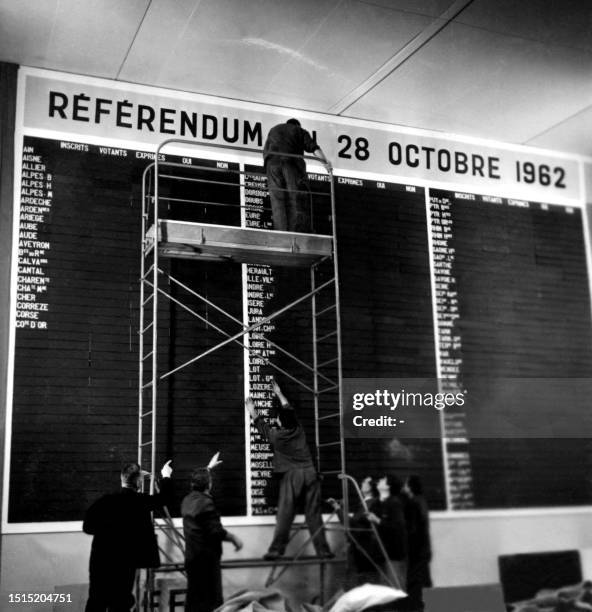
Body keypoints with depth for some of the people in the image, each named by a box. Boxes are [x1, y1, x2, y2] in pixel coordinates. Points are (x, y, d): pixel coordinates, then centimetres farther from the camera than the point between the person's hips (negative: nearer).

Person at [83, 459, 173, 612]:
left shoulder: (104, 501, -6)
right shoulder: (141, 501, -8)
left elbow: (87, 527, 0)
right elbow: (164, 498, 8)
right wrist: (166, 476, 25)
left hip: (100, 561, 2)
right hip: (124, 563, -2)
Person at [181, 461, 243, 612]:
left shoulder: (187, 500, 7)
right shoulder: (206, 502, -18)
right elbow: (216, 532, -20)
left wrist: (207, 470, 43)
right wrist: (234, 538, -4)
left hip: (191, 556, 8)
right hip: (206, 557, -8)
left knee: (193, 597, 14)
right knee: (211, 599, -3)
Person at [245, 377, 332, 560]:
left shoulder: (276, 436, -1)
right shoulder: (299, 430, 8)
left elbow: (259, 423, 16)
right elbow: (289, 409, 24)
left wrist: (251, 409, 30)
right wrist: (279, 393, 36)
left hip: (291, 476, -3)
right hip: (310, 473, 3)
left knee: (284, 515, -1)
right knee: (314, 515, 5)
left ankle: (276, 550, 0)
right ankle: (323, 550, 7)